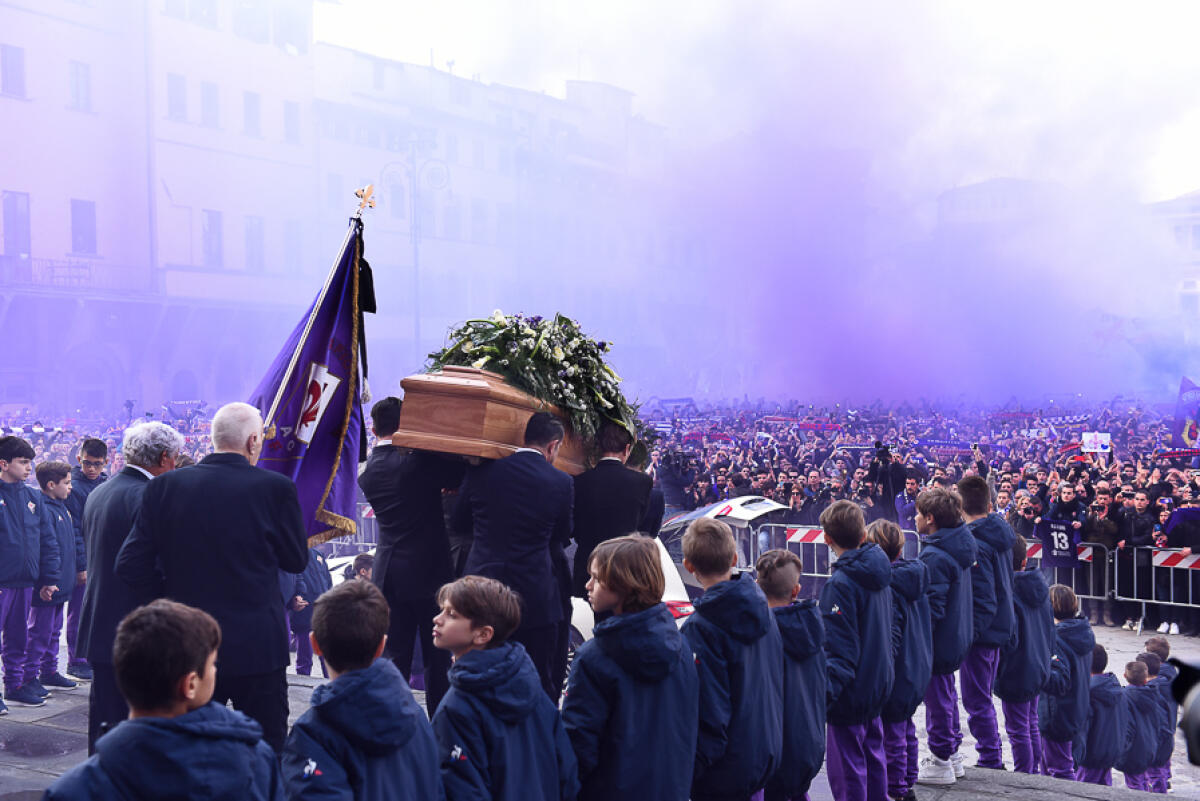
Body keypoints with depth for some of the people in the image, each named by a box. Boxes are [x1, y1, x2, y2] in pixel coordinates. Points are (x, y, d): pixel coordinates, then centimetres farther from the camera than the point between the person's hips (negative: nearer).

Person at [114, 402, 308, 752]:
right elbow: (297, 560, -1)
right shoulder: (275, 487, -11)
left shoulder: (164, 487, -3)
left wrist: (176, 595, 9)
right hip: (258, 645, -3)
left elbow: (130, 565, -3)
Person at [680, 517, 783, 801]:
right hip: (768, 754, 7)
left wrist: (689, 775, -13)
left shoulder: (700, 628, -23)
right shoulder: (761, 606, 0)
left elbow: (710, 716, -22)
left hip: (725, 771, -7)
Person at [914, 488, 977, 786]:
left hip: (938, 639, -9)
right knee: (946, 694, 21)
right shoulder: (960, 544, 4)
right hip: (958, 635, 9)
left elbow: (932, 607, -25)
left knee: (938, 697, 3)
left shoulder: (934, 556, -25)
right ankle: (951, 752, 33)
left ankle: (941, 762, 14)